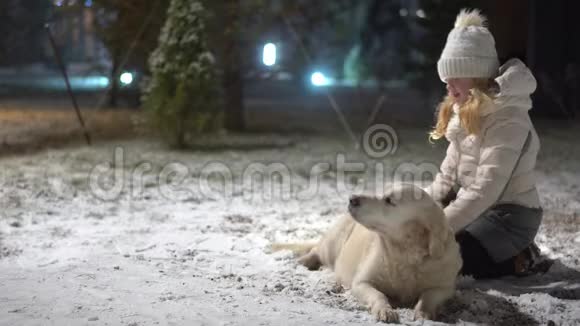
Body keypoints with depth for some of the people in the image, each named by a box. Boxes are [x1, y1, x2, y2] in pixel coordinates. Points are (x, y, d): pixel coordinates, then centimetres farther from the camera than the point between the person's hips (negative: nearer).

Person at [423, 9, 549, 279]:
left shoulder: (508, 119, -22)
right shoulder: (466, 113, 9)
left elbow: (485, 190, -28)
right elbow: (449, 174, 10)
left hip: (508, 216, -9)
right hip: (475, 209, 10)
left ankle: (518, 259, -2)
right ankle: (509, 251, 12)